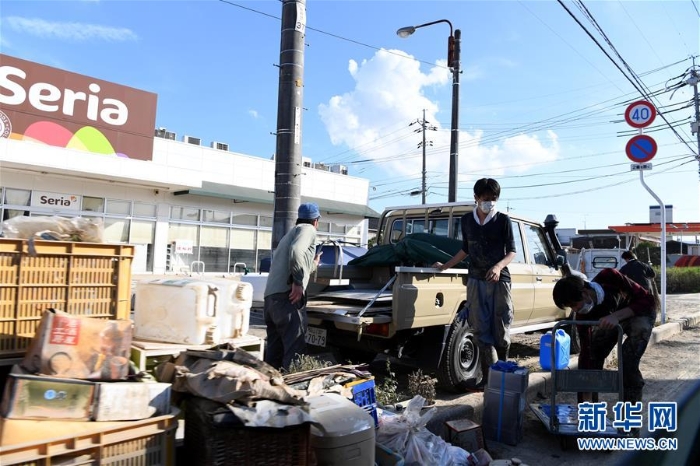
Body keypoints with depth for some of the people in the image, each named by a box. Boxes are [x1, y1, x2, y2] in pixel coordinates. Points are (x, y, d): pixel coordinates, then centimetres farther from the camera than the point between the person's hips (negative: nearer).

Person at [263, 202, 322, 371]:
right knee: (295, 349, -10)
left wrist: (313, 264, 49)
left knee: (274, 352, 12)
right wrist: (298, 281, -19)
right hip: (287, 296, -9)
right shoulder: (307, 229, 4)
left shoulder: (289, 234, 32)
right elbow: (296, 251, -19)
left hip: (270, 297, 9)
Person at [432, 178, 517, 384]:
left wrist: (498, 266, -21)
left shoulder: (503, 220, -1)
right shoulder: (466, 220, 8)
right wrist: (445, 266, 20)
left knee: (501, 330, 1)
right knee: (481, 330, 2)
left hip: (499, 280, -2)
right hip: (475, 281, 3)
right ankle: (489, 375, 9)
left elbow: (511, 251, -2)